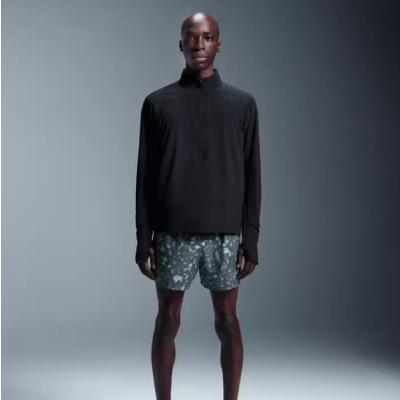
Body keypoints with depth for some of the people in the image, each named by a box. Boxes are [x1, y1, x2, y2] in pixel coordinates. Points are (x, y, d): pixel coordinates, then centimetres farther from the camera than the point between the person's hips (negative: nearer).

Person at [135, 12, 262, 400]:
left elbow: (251, 177, 4)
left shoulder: (242, 104, 5)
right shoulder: (157, 103, 4)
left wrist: (250, 238, -1)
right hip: (172, 233, 0)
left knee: (227, 320, 5)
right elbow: (145, 177, 4)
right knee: (167, 320, 6)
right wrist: (143, 239, -1)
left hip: (225, 234, 0)